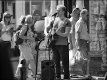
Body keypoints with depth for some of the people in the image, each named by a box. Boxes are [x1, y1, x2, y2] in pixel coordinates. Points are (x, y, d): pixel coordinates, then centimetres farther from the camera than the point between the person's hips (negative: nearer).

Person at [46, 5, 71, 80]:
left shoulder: (67, 21, -6)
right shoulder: (55, 19, 12)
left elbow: (66, 34, -13)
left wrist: (57, 32, -22)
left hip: (63, 44, -6)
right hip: (54, 44, 6)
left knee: (65, 63, -3)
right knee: (56, 62, 11)